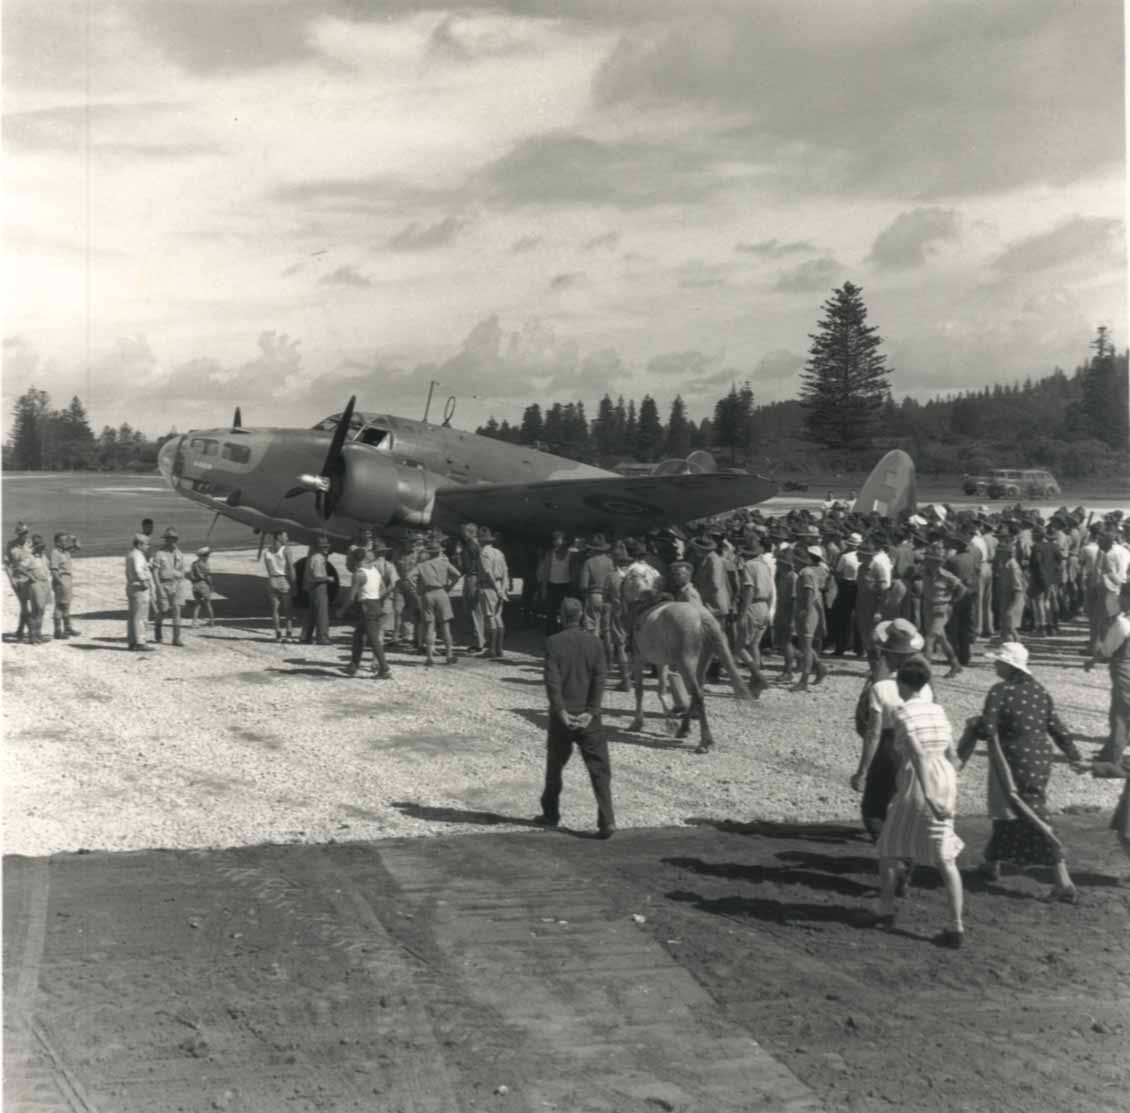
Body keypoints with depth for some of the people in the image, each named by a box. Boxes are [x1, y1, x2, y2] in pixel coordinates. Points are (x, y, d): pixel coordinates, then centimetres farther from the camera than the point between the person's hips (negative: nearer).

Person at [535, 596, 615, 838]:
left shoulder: (554, 643, -5)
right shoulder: (593, 643, 2)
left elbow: (552, 680, -13)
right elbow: (599, 680, -6)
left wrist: (561, 711, -13)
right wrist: (591, 711, -9)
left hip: (562, 716, -1)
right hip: (588, 716, 1)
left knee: (554, 766, 17)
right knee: (600, 770, 0)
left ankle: (551, 814, 28)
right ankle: (607, 821, -10)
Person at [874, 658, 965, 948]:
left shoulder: (903, 713, -9)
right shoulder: (937, 710, 10)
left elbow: (917, 754, -21)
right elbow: (952, 755, 13)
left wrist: (928, 796, -25)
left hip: (916, 786, -6)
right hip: (945, 782, 6)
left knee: (889, 848, 15)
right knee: (945, 859, 3)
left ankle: (885, 911, 25)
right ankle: (956, 927, -3)